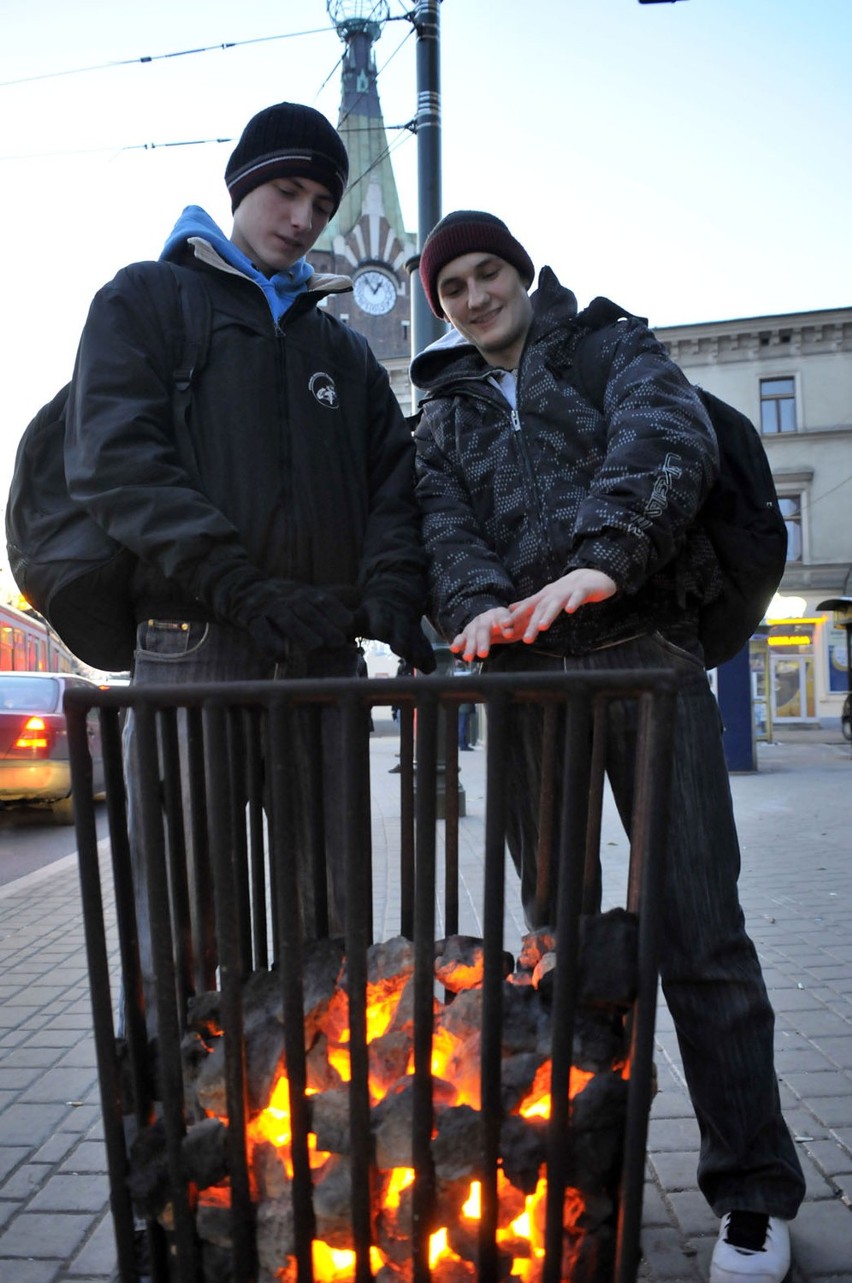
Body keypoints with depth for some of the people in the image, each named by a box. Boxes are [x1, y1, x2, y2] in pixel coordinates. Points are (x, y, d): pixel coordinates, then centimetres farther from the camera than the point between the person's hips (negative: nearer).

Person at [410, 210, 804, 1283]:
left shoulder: (614, 350, 12)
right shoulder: (442, 413, 20)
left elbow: (670, 439, -11)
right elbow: (443, 524, 1)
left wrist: (601, 560, -30)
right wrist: (479, 602, -22)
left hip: (646, 650, -3)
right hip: (524, 672, 4)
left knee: (699, 930, -3)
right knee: (553, 923, 9)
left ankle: (753, 1192, 12)